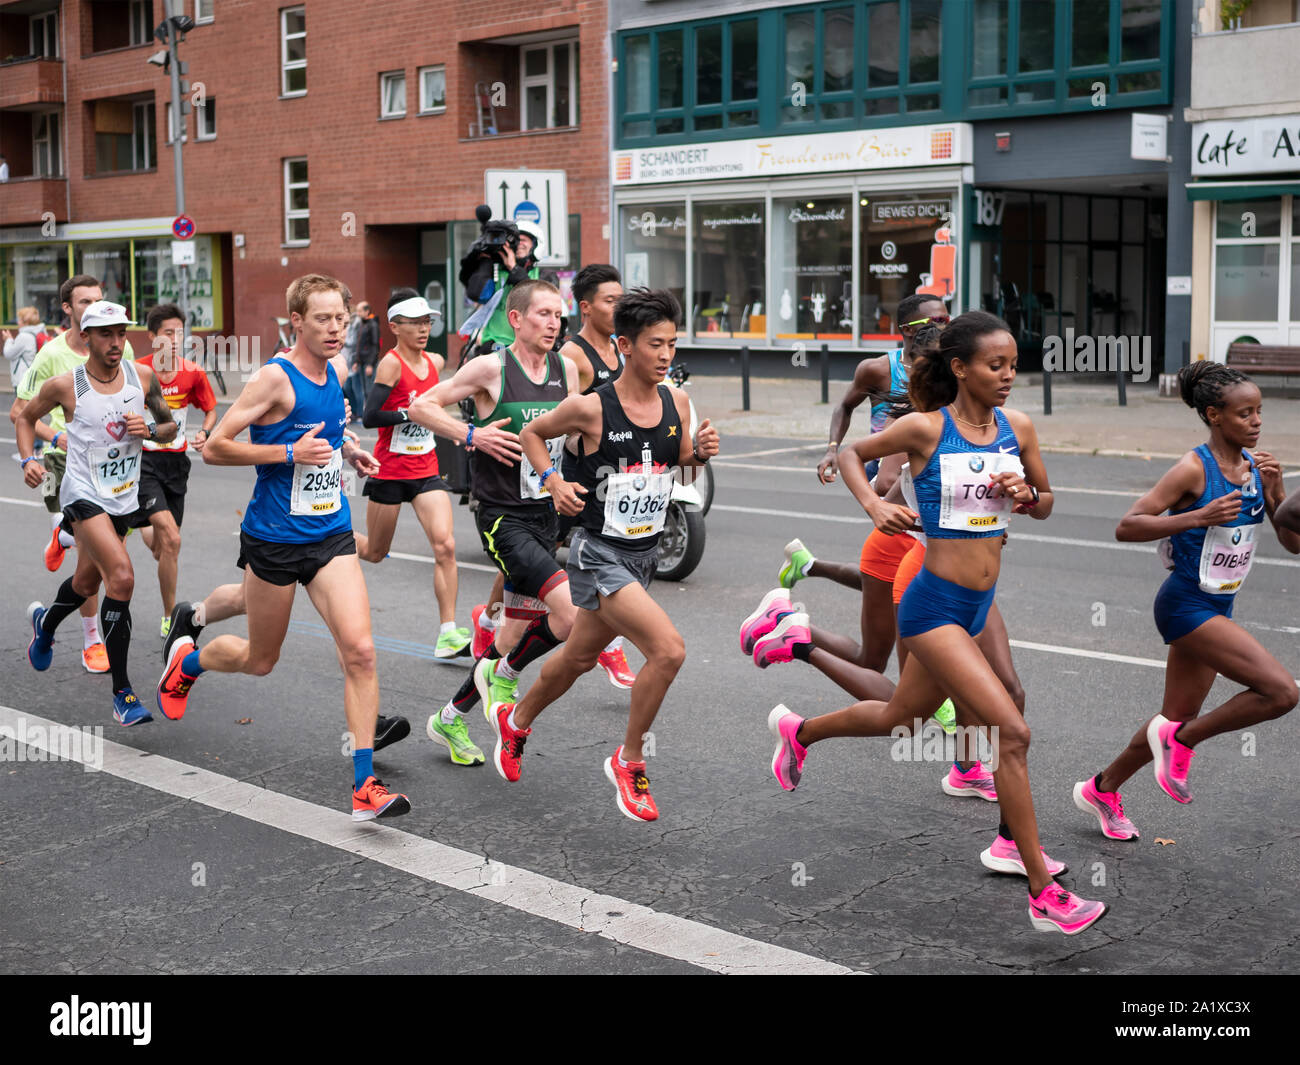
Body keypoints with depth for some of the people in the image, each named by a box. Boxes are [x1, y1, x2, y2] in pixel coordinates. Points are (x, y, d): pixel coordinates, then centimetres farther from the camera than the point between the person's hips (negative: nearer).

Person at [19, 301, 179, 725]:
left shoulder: (142, 376, -2)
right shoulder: (64, 385, -10)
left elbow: (170, 427, 9)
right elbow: (25, 417, 8)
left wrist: (151, 428, -13)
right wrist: (28, 460, -6)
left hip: (123, 498, 5)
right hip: (83, 494, -5)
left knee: (87, 584, 23)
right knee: (122, 577, -24)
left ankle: (45, 622, 60)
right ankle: (122, 694, -18)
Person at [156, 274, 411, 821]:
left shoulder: (336, 369, 5)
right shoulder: (275, 377, -15)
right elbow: (214, 448, -16)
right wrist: (290, 453, -23)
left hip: (332, 535, 5)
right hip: (274, 538, -5)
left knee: (359, 650, -12)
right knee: (259, 660, 13)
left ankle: (364, 785, -7)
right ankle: (186, 659, 47)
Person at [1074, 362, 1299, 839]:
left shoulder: (1256, 467, 4)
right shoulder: (1193, 470, -17)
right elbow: (1127, 527, -20)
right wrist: (1199, 517, -29)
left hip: (1217, 609, 8)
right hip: (1185, 605, -8)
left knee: (1177, 720, 17)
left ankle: (1101, 790, 35)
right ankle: (1182, 740, 0)